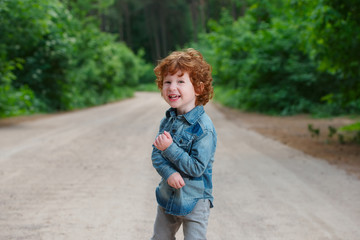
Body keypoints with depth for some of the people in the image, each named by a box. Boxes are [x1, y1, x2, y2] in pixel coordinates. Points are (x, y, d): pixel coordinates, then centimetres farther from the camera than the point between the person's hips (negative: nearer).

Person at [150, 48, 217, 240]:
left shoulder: (203, 128, -22)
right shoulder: (167, 121, 0)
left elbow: (197, 168, -24)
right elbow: (156, 154, -1)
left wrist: (169, 148, -27)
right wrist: (169, 173, -21)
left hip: (195, 200, -7)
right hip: (167, 196, 7)